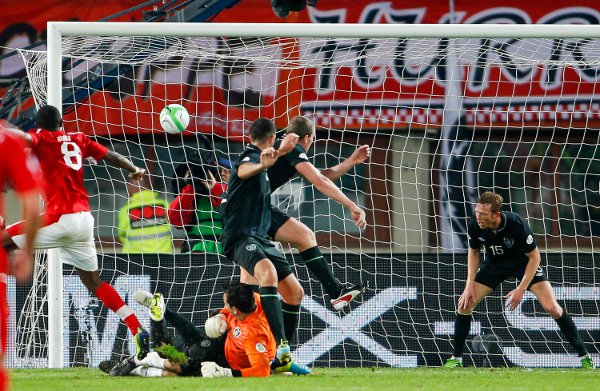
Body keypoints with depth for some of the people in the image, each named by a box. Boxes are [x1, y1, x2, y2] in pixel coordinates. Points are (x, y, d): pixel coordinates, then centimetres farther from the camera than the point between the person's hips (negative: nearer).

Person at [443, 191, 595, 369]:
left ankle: (584, 357, -2)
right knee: (465, 304, -11)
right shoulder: (475, 227, -25)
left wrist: (521, 289, -26)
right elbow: (473, 252, -3)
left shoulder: (517, 225, -35)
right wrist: (470, 285, -11)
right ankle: (456, 359, 6)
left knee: (552, 308, -16)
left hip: (524, 263, -3)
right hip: (494, 264, 3)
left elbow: (534, 257, -22)